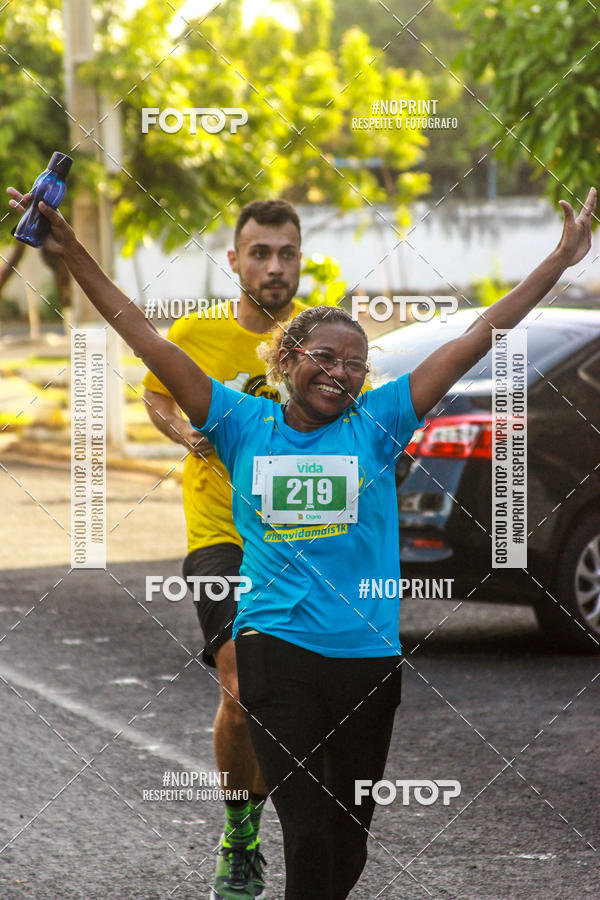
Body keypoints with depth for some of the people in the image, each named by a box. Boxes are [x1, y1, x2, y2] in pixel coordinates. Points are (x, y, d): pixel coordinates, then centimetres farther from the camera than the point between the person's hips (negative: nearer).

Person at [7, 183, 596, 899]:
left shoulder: (376, 423, 6)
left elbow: (477, 339, 5)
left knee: (350, 832, 10)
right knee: (307, 828, -12)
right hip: (276, 647, -2)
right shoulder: (245, 425, 5)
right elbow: (150, 343, 4)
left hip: (369, 653, 2)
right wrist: (73, 254, -1)